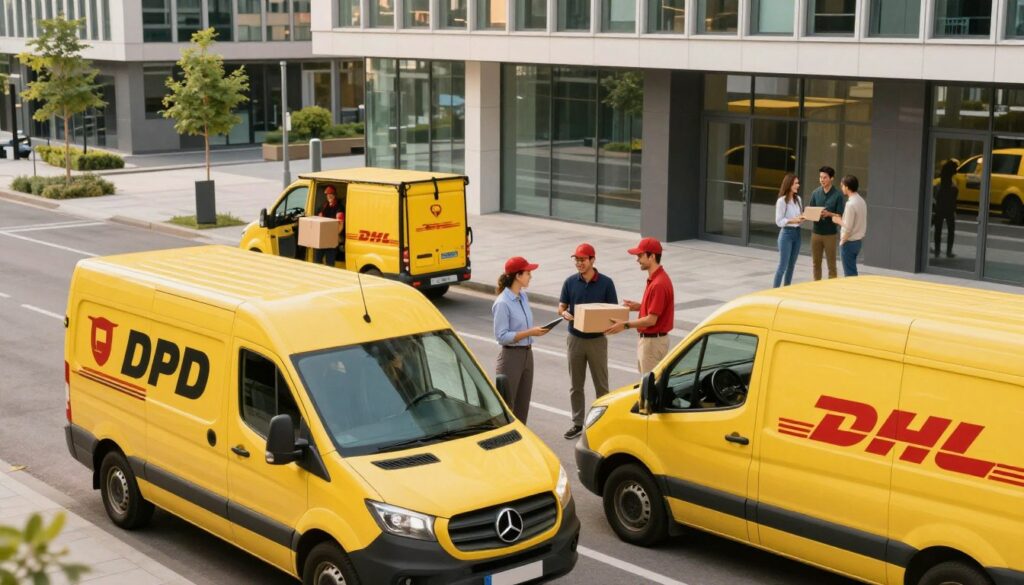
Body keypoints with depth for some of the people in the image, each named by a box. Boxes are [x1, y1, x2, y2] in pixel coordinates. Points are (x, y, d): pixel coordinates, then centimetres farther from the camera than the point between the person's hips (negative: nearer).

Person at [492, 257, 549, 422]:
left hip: (527, 354, 8)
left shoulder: (523, 296, 7)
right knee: (506, 405, -2)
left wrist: (536, 330, 4)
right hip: (511, 356, -8)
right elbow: (501, 336, -19)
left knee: (523, 404, 13)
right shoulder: (503, 303, -17)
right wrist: (529, 333, -22)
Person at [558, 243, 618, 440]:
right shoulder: (570, 282, 1)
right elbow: (561, 307, 5)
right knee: (575, 385, 9)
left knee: (601, 384, 3)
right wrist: (565, 314, -19)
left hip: (597, 340, -2)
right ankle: (577, 423, 18)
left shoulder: (606, 283, -5)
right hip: (575, 339, 2)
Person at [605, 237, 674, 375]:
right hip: (648, 339, 10)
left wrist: (625, 325, -19)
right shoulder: (654, 278, 8)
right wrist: (639, 306, 8)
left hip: (653, 341, -10)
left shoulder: (658, 284, -24)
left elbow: (651, 320, -23)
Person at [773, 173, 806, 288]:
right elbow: (779, 221, -14)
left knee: (792, 264, 12)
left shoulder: (798, 199, 8)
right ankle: (775, 289, 3)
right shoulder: (782, 201, -13)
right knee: (783, 265, -5)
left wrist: (803, 218, -7)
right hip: (786, 233, -7)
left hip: (797, 233, 7)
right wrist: (793, 220, -24)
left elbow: (800, 216, 15)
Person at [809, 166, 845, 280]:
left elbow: (840, 216, -6)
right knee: (816, 263, 10)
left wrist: (829, 214, -23)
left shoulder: (837, 195, -5)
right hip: (816, 232, 4)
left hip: (830, 233, -4)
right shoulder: (816, 193, 5)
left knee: (831, 264, 2)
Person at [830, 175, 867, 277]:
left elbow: (848, 228, -22)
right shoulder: (861, 201, 7)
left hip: (849, 242, -9)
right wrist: (840, 220, 11)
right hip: (858, 241, 9)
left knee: (849, 274, -1)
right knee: (852, 272, 17)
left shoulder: (850, 204, -21)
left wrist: (842, 242, -9)